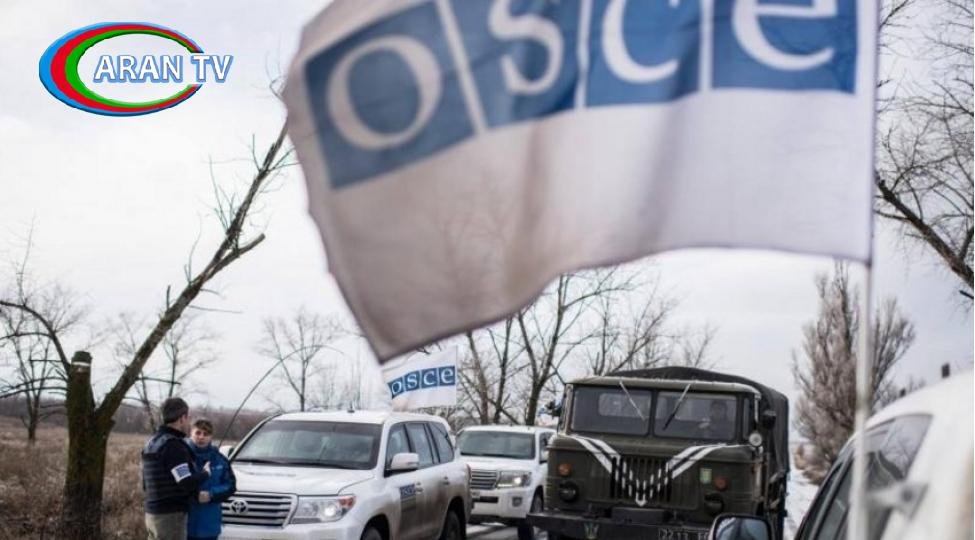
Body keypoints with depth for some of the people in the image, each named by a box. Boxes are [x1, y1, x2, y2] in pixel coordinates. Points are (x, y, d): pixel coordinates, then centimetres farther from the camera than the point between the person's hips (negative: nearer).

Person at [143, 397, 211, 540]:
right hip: (171, 516, -10)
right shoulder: (173, 445, -17)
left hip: (152, 514, 10)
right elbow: (187, 483, -23)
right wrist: (205, 473, -4)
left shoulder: (151, 444, 14)